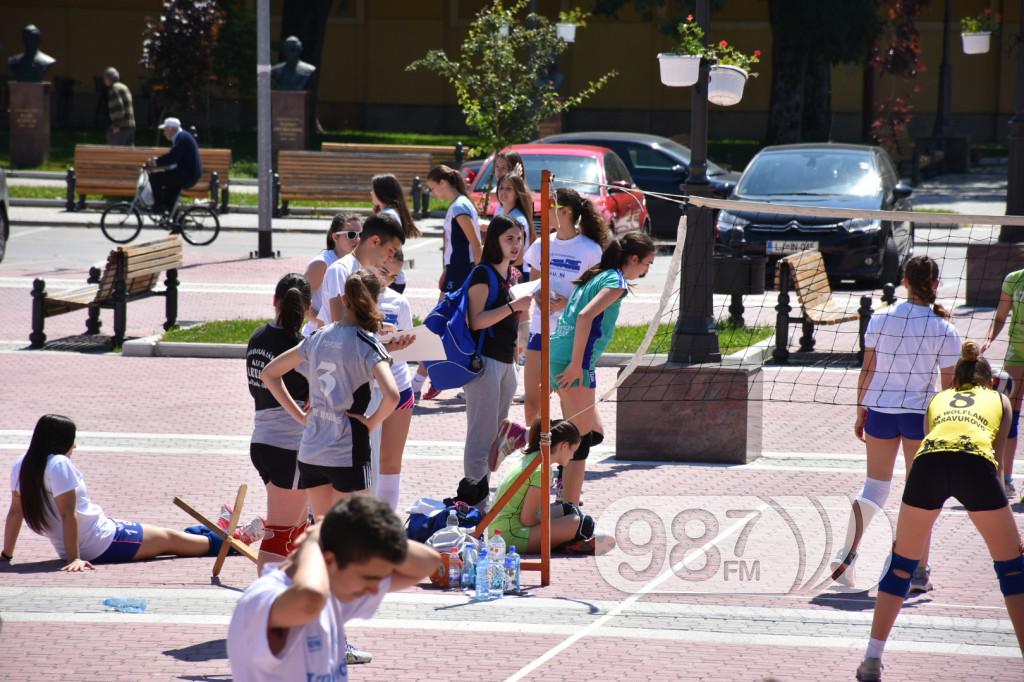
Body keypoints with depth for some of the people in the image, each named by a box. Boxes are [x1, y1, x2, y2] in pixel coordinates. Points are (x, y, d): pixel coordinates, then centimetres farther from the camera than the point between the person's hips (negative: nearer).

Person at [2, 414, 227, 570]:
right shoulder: (59, 465, -25)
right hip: (103, 545, -9)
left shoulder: (22, 465, 1)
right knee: (169, 538, 10)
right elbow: (68, 514, -26)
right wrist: (74, 558, -27)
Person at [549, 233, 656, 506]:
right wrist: (577, 366, -22)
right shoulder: (616, 282, -9)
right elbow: (585, 316, -23)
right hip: (576, 366, -9)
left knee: (594, 433, 18)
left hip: (559, 359, 9)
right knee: (581, 439, -4)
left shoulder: (596, 276, 19)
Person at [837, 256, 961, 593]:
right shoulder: (944, 330, -8)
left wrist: (861, 412, 11)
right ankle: (919, 571, 8)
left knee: (875, 484, 14)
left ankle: (847, 553, 0)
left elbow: (867, 370, 1)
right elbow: (949, 383, -5)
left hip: (880, 410, 2)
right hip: (921, 413, -2)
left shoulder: (881, 320, -3)